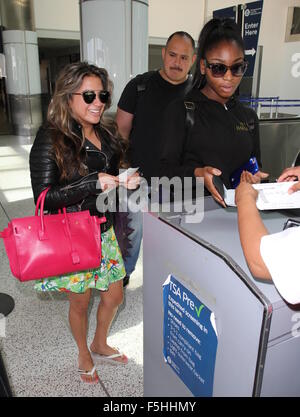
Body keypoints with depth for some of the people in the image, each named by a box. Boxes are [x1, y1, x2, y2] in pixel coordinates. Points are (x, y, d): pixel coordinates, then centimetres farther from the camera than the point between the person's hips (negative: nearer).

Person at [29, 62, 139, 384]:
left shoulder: (107, 134, 2)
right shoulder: (50, 139, -17)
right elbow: (44, 197, -21)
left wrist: (128, 182, -9)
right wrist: (94, 183, -29)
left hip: (104, 232, 6)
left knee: (114, 296, 19)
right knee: (80, 302, 15)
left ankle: (100, 344, 49)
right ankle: (84, 356, 45)